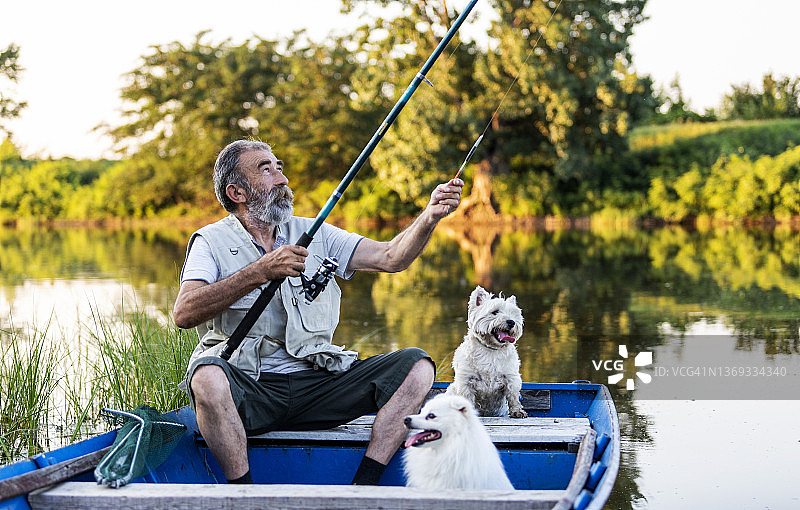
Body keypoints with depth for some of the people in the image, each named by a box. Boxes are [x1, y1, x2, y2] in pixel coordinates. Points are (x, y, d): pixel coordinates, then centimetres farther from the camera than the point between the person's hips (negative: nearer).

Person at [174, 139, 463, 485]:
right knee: (208, 376, -38)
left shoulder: (314, 234, 16)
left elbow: (390, 257, 5)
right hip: (246, 388, -4)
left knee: (416, 366, -13)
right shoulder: (211, 242, 3)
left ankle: (362, 488, -18)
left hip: (316, 384, 4)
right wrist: (261, 272, -22)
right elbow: (184, 313, -15)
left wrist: (430, 216, -13)